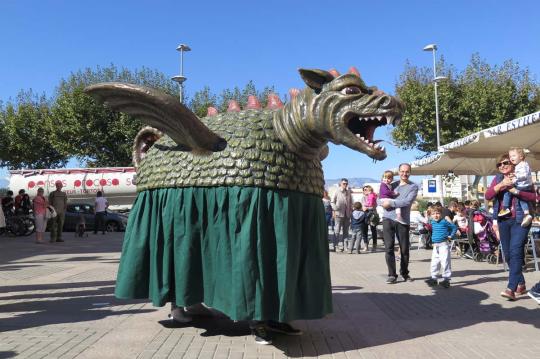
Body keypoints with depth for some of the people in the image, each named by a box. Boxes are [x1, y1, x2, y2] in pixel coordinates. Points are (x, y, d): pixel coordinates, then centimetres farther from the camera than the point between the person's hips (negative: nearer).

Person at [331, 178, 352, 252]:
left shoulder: (348, 192, 10)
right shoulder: (337, 192, -1)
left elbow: (351, 202, 18)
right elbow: (332, 202, 2)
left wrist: (351, 210, 7)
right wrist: (335, 210, -9)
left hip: (347, 214, 4)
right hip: (339, 214, -4)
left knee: (346, 231, 8)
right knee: (337, 231, -4)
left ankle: (345, 246, 14)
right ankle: (335, 246, -1)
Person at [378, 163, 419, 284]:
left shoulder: (413, 186, 4)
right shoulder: (393, 185, 16)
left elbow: (407, 202, -12)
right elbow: (379, 199, 14)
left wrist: (391, 203, -12)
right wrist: (384, 202, -8)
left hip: (403, 221, -2)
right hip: (388, 218, 2)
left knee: (404, 249, 5)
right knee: (389, 248, -2)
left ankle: (404, 273, 24)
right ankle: (392, 275, 6)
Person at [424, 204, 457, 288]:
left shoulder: (444, 222, -7)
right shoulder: (431, 223, 9)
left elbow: (454, 227, 1)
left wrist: (451, 236, -2)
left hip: (444, 244, -6)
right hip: (435, 245, 6)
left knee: (445, 262, -6)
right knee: (434, 262, 10)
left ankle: (446, 279, 2)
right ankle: (434, 278, 21)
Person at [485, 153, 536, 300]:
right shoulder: (497, 179, 12)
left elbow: (534, 197, -10)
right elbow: (488, 196, -2)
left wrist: (515, 190, -21)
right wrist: (502, 184, -14)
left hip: (519, 220, -5)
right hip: (503, 221, 5)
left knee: (515, 252, -15)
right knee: (508, 255, 9)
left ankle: (511, 288, -18)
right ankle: (521, 284, 25)